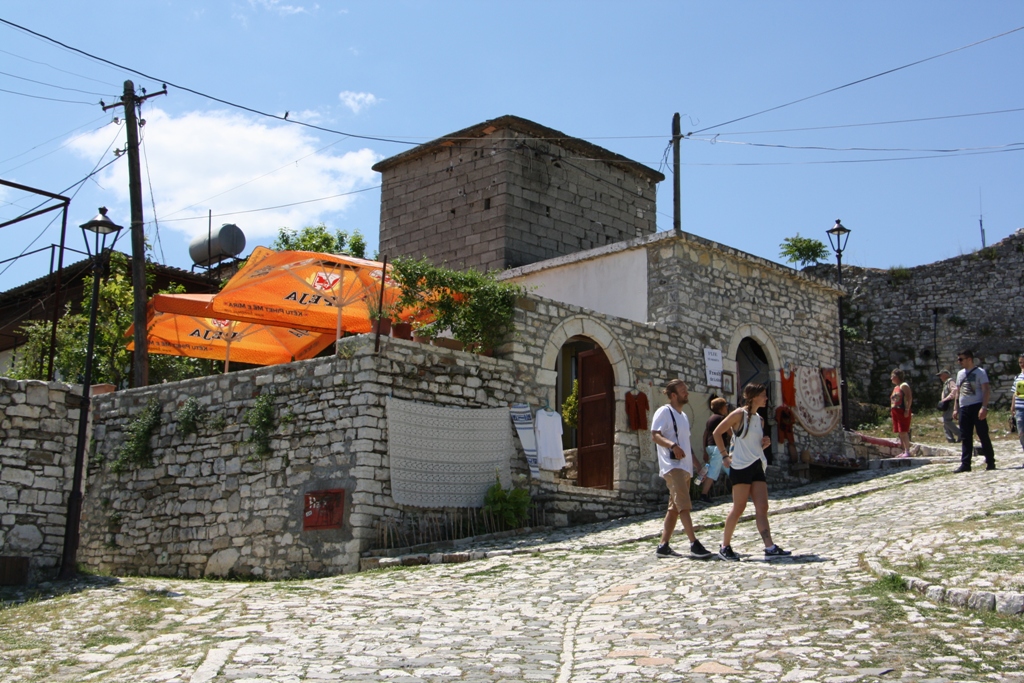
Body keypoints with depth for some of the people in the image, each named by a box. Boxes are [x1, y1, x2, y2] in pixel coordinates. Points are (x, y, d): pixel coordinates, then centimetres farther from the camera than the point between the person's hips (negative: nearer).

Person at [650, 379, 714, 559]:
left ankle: (663, 546, 11)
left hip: (685, 467, 9)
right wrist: (672, 445, -35)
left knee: (675, 508, 8)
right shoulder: (664, 412, -6)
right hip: (672, 466, -9)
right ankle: (694, 544, -18)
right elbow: (655, 435, -18)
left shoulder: (683, 416, 22)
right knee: (684, 506, -15)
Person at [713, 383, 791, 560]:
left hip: (757, 466, 7)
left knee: (762, 508, -1)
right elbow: (717, 432, -6)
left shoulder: (759, 419, 16)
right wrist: (725, 456, -9)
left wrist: (765, 444, 4)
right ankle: (725, 547, 6)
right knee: (739, 508, -5)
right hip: (741, 466, -7)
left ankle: (770, 547, -4)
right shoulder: (739, 414, -6)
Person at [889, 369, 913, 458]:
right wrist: (891, 410, 16)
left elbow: (909, 398, -14)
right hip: (895, 412, 9)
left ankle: (907, 451, -12)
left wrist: (907, 410, -20)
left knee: (903, 432, -12)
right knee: (899, 433, 7)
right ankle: (904, 451, 10)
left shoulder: (904, 385, -5)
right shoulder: (895, 387, 22)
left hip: (902, 411, -9)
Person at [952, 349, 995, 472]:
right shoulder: (960, 373, 15)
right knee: (965, 438, 4)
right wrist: (955, 409, 13)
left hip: (977, 407, -6)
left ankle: (990, 462, 7)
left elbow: (986, 390, -10)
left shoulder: (980, 372, -4)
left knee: (983, 435, -2)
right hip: (964, 408, 6)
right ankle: (965, 464, 5)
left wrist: (984, 407, -19)